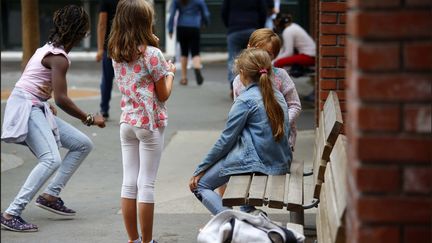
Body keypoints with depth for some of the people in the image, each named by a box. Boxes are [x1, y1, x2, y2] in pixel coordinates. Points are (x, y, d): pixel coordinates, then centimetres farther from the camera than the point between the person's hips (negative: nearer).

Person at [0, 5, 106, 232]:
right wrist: (89, 119, -11)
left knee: (83, 144, 8)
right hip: (26, 108, -10)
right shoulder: (59, 58, -16)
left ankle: (50, 195, 9)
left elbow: (31, 78, 22)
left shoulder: (48, 48, 14)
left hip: (37, 109, 10)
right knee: (52, 159, -25)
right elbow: (61, 99, -20)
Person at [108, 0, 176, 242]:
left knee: (129, 183, 8)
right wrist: (170, 72, 8)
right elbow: (163, 95, -9)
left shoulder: (117, 54, 4)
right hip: (150, 123, -6)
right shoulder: (152, 54, -14)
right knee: (146, 184, 0)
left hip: (127, 122, 6)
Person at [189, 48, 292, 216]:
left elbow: (226, 140, -9)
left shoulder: (245, 100, -10)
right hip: (281, 164, 8)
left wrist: (200, 170, -1)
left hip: (254, 161, -8)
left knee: (199, 185, 2)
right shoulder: (278, 97, 10)